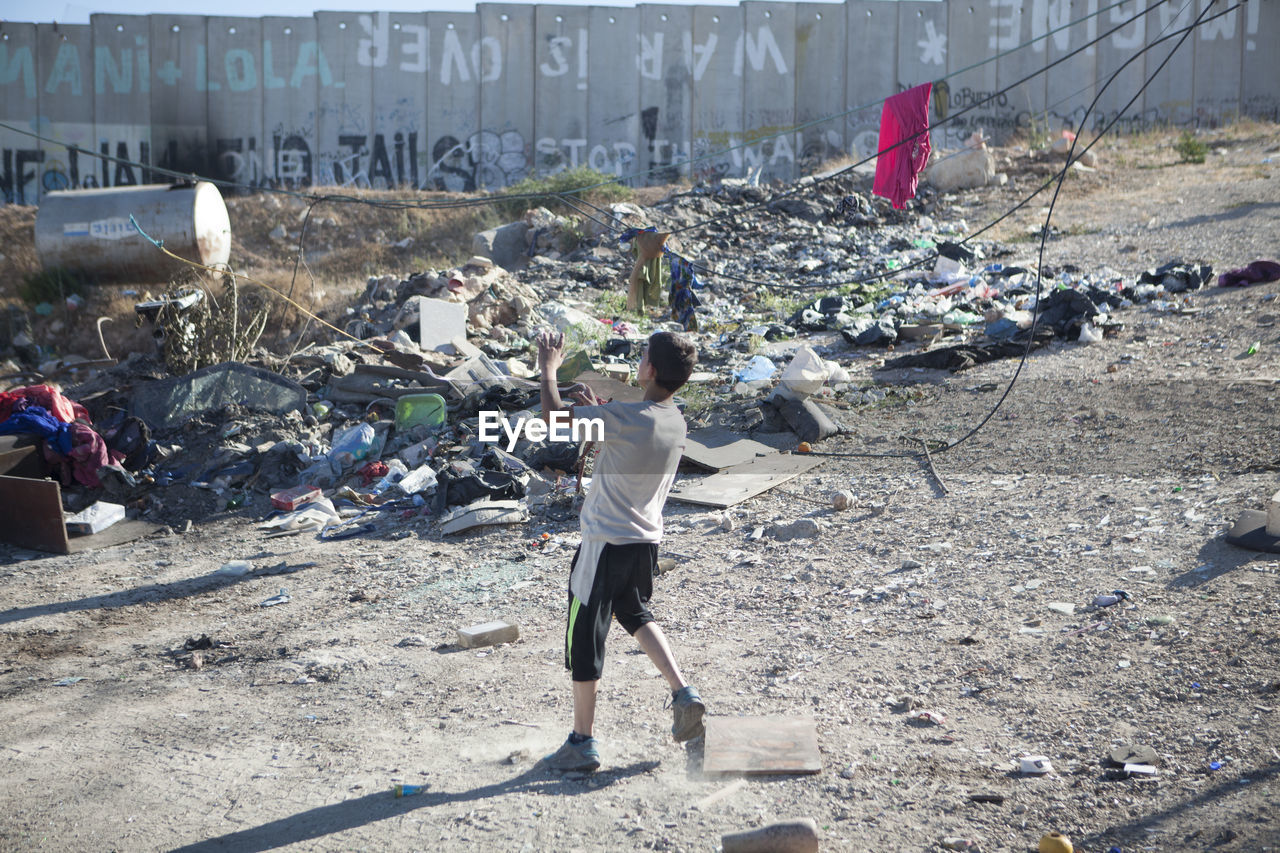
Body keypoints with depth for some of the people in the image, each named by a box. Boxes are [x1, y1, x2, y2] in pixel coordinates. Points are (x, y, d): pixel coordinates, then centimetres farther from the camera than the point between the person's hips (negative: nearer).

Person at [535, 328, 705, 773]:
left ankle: (582, 743, 12)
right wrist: (599, 410, 21)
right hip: (647, 540, 8)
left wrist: (548, 369, -1)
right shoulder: (677, 422, 2)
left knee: (584, 636, 4)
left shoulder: (625, 416, -22)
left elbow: (553, 415, -16)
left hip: (606, 541, -7)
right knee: (635, 613, 30)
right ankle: (682, 693, 16)